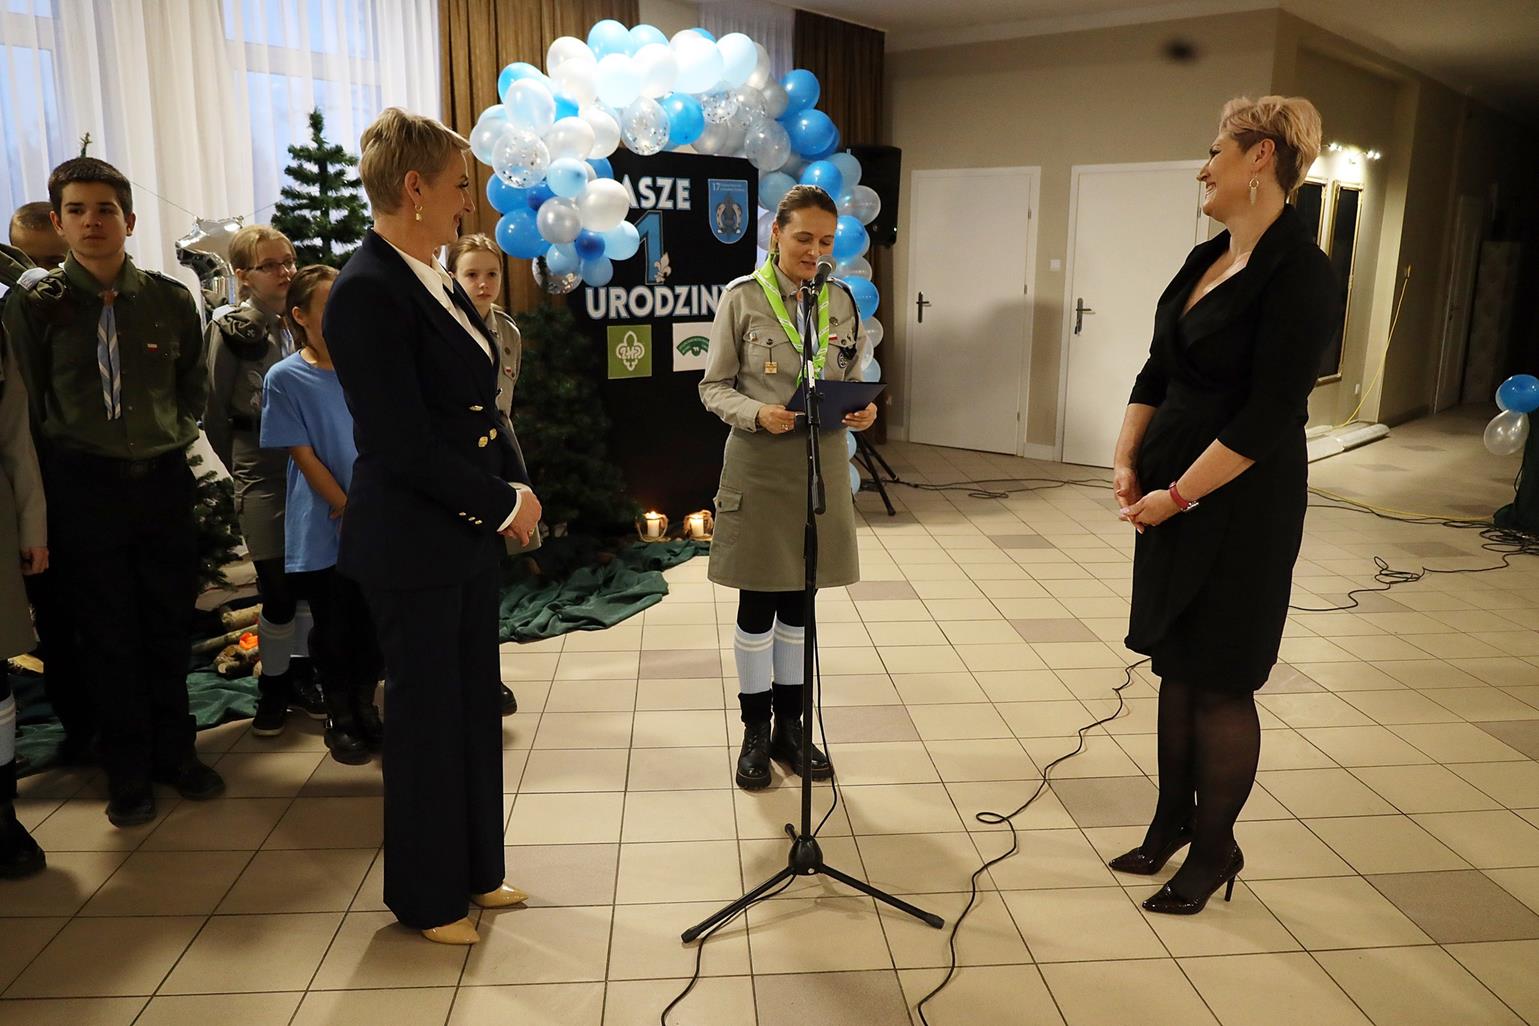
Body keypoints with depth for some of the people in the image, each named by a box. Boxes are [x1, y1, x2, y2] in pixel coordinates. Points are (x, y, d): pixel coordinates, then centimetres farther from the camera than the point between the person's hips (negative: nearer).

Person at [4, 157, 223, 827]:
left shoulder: (171, 300, 2)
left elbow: (193, 386, 14)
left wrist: (174, 438, 4)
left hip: (163, 482, 2)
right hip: (83, 490, -2)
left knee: (169, 627, 11)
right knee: (108, 636, 7)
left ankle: (175, 753, 27)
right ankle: (128, 772, 22)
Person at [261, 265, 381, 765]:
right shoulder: (286, 378, -6)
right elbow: (304, 456, -7)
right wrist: (349, 510, -11)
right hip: (323, 531, -2)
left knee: (372, 624, 9)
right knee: (333, 628, 9)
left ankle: (365, 707, 28)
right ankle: (339, 718, 26)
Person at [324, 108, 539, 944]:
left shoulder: (436, 280, 8)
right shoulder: (367, 291, -19)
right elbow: (405, 445, -22)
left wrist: (514, 487, 1)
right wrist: (506, 501, -13)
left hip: (468, 532, 8)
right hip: (411, 545, -8)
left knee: (474, 703, 16)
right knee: (426, 715, 7)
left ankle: (474, 869, 34)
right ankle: (427, 897, 27)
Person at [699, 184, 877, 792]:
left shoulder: (842, 302, 5)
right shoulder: (742, 298, -6)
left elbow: (852, 381, 12)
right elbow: (713, 387, -4)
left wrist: (862, 412, -10)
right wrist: (757, 413, -22)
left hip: (822, 463, 4)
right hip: (758, 465, -3)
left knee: (799, 602, 13)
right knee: (758, 604, 6)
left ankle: (790, 727, 29)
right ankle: (756, 733, 24)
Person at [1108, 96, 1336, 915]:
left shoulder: (1297, 271, -15)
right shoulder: (1205, 259, 10)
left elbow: (1268, 415, -20)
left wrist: (1179, 495, -18)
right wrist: (1127, 460, 2)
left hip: (1237, 507, -8)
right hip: (1169, 495, 8)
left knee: (1219, 682, 3)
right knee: (1175, 664, 15)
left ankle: (1214, 848, 21)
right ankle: (1173, 819, 31)